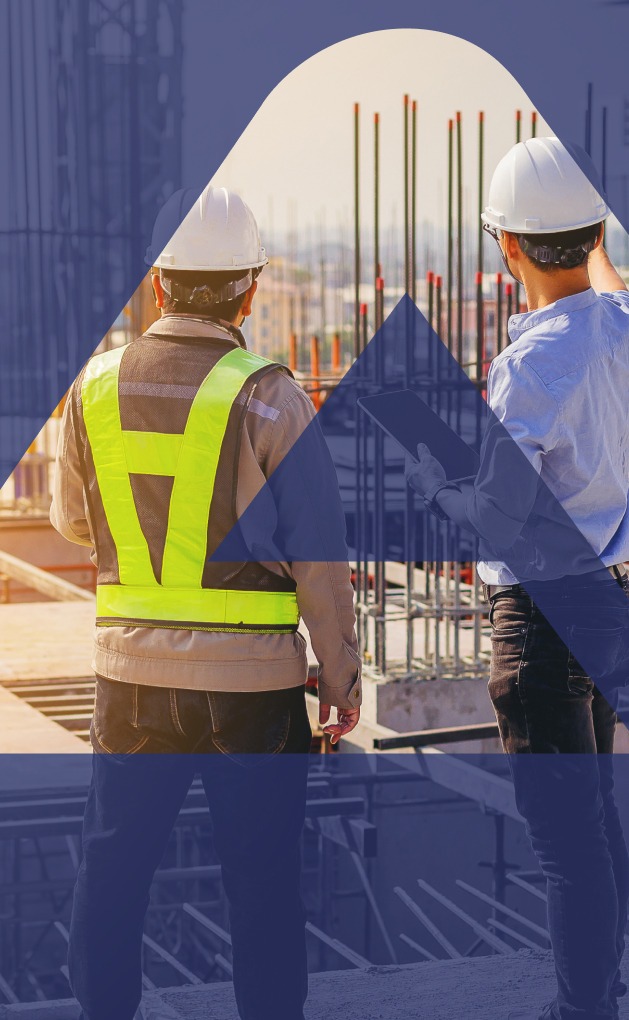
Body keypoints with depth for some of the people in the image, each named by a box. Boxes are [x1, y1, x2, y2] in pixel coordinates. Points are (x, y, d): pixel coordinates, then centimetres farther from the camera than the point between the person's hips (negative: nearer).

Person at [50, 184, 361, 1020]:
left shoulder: (98, 382, 0)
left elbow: (72, 520, 14)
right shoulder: (267, 396, -12)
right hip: (252, 680, -3)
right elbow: (316, 555, -10)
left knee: (112, 865, 16)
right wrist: (341, 676, 0)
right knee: (262, 879, 8)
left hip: (131, 670, 4)